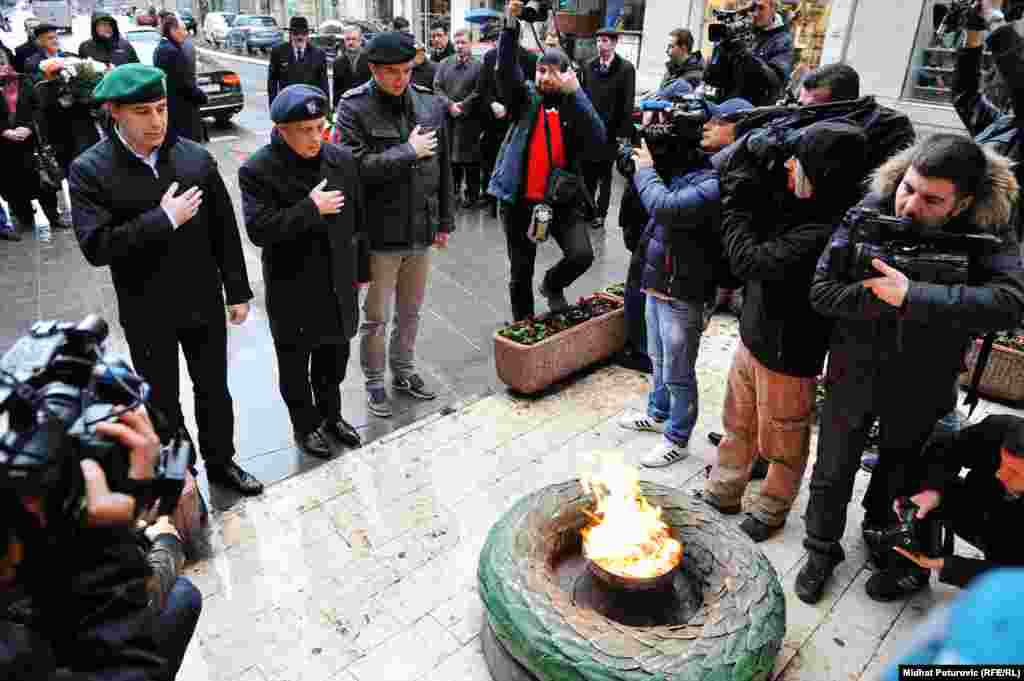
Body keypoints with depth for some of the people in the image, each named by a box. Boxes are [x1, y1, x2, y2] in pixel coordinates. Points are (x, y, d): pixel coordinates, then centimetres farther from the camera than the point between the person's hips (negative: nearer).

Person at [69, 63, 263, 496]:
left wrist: (237, 291, 2)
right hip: (147, 313, -2)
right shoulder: (90, 170, -11)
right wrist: (164, 219, -24)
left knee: (214, 389, 18)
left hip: (204, 302, 2)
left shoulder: (196, 157, -4)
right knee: (162, 402, 15)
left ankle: (220, 461, 40)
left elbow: (224, 229, 1)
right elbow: (95, 246, -21)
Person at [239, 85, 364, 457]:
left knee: (334, 356, 20)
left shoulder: (342, 160, -2)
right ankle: (305, 424, 35)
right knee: (295, 364, 14)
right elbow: (258, 229, -23)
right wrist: (310, 208, -24)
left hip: (338, 284, 4)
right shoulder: (257, 170, -15)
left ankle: (331, 414, 43)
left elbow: (357, 219, 7)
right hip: (292, 290, -4)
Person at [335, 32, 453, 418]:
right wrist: (408, 151, -17)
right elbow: (356, 167, -19)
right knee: (376, 317, 9)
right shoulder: (354, 107, -9)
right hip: (379, 233, -4)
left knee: (411, 311, 18)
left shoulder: (431, 105, 3)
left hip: (421, 229, 4)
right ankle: (374, 382, 28)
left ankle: (404, 371, 38)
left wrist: (445, 221, 11)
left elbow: (443, 167, 9)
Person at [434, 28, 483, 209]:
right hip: (447, 118, 4)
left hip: (469, 120, -4)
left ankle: (472, 194, 11)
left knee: (470, 159, 1)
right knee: (450, 156, 9)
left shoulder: (478, 65, 1)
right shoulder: (444, 64, 12)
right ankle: (453, 190, 22)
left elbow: (478, 92, -8)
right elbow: (437, 87, 4)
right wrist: (450, 105, -10)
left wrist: (462, 106, -14)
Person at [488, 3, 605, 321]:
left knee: (582, 255, -16)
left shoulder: (574, 105, 4)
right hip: (520, 199, 0)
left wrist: (574, 92, -18)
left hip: (562, 200, 0)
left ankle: (553, 285, 17)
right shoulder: (525, 97, 4)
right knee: (520, 272, 8)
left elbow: (598, 138, -13)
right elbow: (506, 68, -13)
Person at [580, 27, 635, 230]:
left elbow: (628, 103, -7)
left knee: (604, 175, 7)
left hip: (610, 132, -3)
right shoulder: (588, 66, 5)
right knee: (587, 173, 9)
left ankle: (600, 213, 16)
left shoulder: (626, 68, -5)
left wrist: (623, 132, -11)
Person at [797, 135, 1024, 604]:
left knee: (901, 477, 22)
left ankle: (908, 561, 51)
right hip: (854, 374, 0)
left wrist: (912, 296, -40)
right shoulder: (869, 213, -17)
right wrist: (887, 302, -32)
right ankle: (822, 550, 39)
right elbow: (822, 289, -20)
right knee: (832, 473, 14)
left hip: (918, 387, 0)